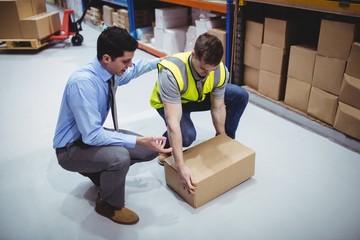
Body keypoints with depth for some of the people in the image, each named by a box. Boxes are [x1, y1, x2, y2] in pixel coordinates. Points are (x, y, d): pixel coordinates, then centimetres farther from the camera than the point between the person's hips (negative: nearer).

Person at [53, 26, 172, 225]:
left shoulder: (112, 71, -10)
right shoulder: (83, 83, -33)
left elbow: (134, 69, 16)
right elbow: (92, 136, -33)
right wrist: (140, 141, -36)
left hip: (92, 135, 8)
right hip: (72, 148, -8)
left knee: (150, 149, 2)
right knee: (120, 157, -35)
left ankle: (101, 171, 18)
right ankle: (108, 205, -4)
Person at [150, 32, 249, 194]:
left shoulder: (221, 71, -28)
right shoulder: (171, 73, -42)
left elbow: (218, 108, -14)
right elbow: (173, 123, -45)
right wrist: (181, 166, -46)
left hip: (200, 97, 4)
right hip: (168, 102, -4)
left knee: (241, 96, -13)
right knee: (187, 135, -34)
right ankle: (165, 146, 3)